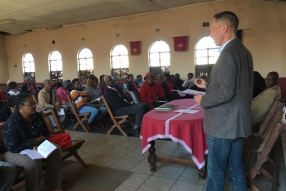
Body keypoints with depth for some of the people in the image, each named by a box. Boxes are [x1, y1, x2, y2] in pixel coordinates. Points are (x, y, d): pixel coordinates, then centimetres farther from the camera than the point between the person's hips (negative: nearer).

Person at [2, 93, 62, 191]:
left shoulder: (37, 116, -5)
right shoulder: (11, 122, -25)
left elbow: (46, 134, 4)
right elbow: (13, 148, -27)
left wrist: (37, 144, -17)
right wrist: (35, 141, -23)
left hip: (36, 146, 7)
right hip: (15, 152, -7)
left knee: (56, 150, -13)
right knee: (33, 161, -36)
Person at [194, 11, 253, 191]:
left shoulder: (228, 53, -19)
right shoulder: (244, 51, 11)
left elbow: (225, 92, -26)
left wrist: (203, 100, -9)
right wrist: (208, 85, 11)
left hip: (223, 123, -9)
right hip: (238, 122, 9)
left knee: (216, 170, 7)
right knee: (236, 167, 19)